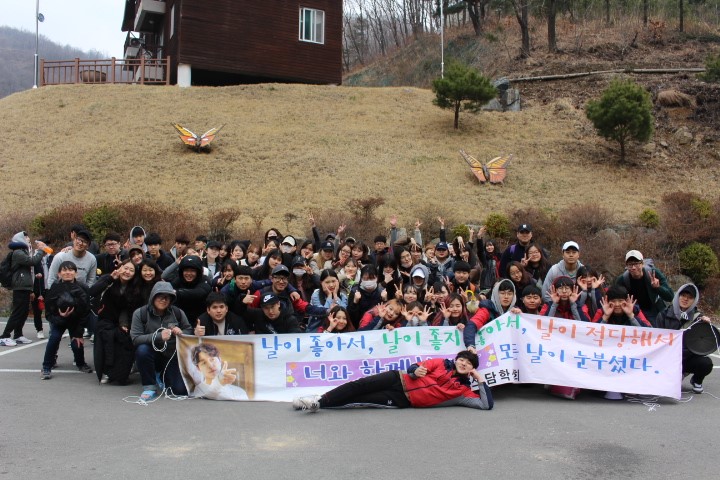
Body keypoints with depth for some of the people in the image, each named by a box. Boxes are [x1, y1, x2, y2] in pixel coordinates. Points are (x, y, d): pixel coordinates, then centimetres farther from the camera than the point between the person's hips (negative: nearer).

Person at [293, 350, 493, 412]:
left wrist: (480, 380, -8)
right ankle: (319, 400, -4)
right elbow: (416, 366, 6)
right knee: (360, 385, -15)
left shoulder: (463, 391, 3)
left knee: (362, 400, -15)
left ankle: (319, 403, -8)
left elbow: (486, 405, -6)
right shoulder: (442, 363, 8)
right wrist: (414, 371, -18)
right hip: (400, 380, 2)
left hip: (404, 400, -2)